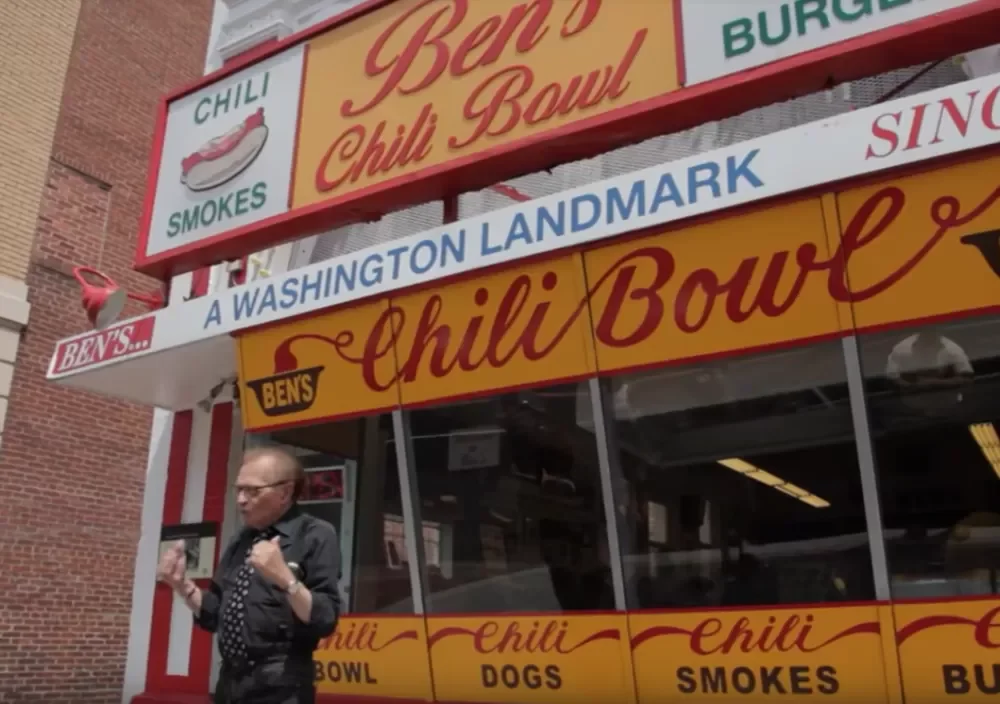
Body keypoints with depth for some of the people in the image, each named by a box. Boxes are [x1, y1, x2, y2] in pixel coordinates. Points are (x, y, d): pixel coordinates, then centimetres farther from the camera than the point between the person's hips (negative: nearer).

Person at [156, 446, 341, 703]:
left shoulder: (316, 536, -7)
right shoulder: (241, 540, 11)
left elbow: (324, 621, -14)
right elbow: (214, 615, 17)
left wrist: (285, 578, -27)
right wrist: (181, 584, 2)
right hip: (230, 682, 6)